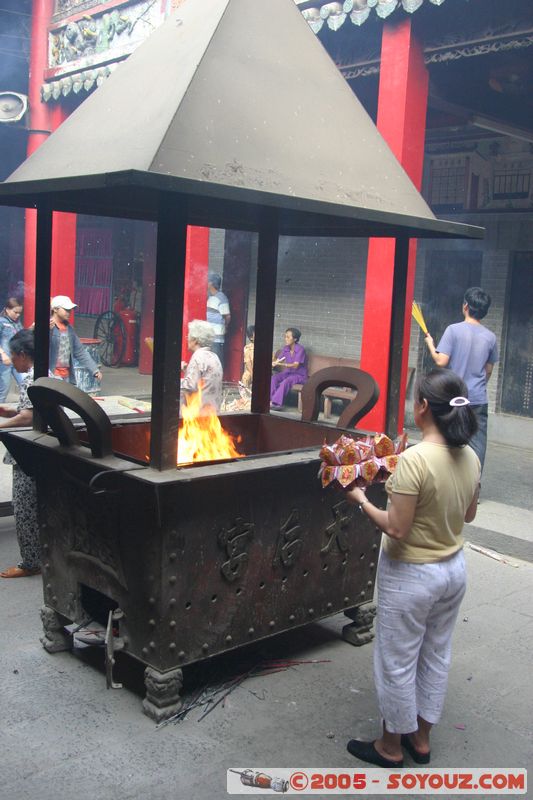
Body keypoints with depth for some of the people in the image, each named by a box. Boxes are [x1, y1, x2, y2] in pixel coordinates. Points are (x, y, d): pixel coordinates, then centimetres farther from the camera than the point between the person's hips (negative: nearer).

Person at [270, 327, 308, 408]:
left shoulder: (300, 349, -17)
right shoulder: (285, 349, 3)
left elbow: (295, 365, -25)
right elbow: (277, 360, 3)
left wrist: (280, 364, -35)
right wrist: (273, 363, -21)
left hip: (300, 375, -6)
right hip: (288, 373, 6)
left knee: (286, 381, -35)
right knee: (274, 377, -21)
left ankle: (276, 402, -37)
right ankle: (271, 400, -29)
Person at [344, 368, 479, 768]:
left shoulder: (413, 460, -27)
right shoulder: (470, 457, -4)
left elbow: (397, 529, -23)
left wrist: (361, 500, -11)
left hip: (412, 576, -7)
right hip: (454, 569, 7)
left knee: (397, 662, 11)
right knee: (436, 656, 21)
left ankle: (390, 747, 29)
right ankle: (421, 739, 38)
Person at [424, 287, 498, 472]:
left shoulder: (454, 330, -10)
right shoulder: (490, 337, 2)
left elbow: (441, 361, -15)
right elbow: (489, 370, 12)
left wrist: (430, 344, 3)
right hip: (479, 399, 2)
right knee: (477, 445, 4)